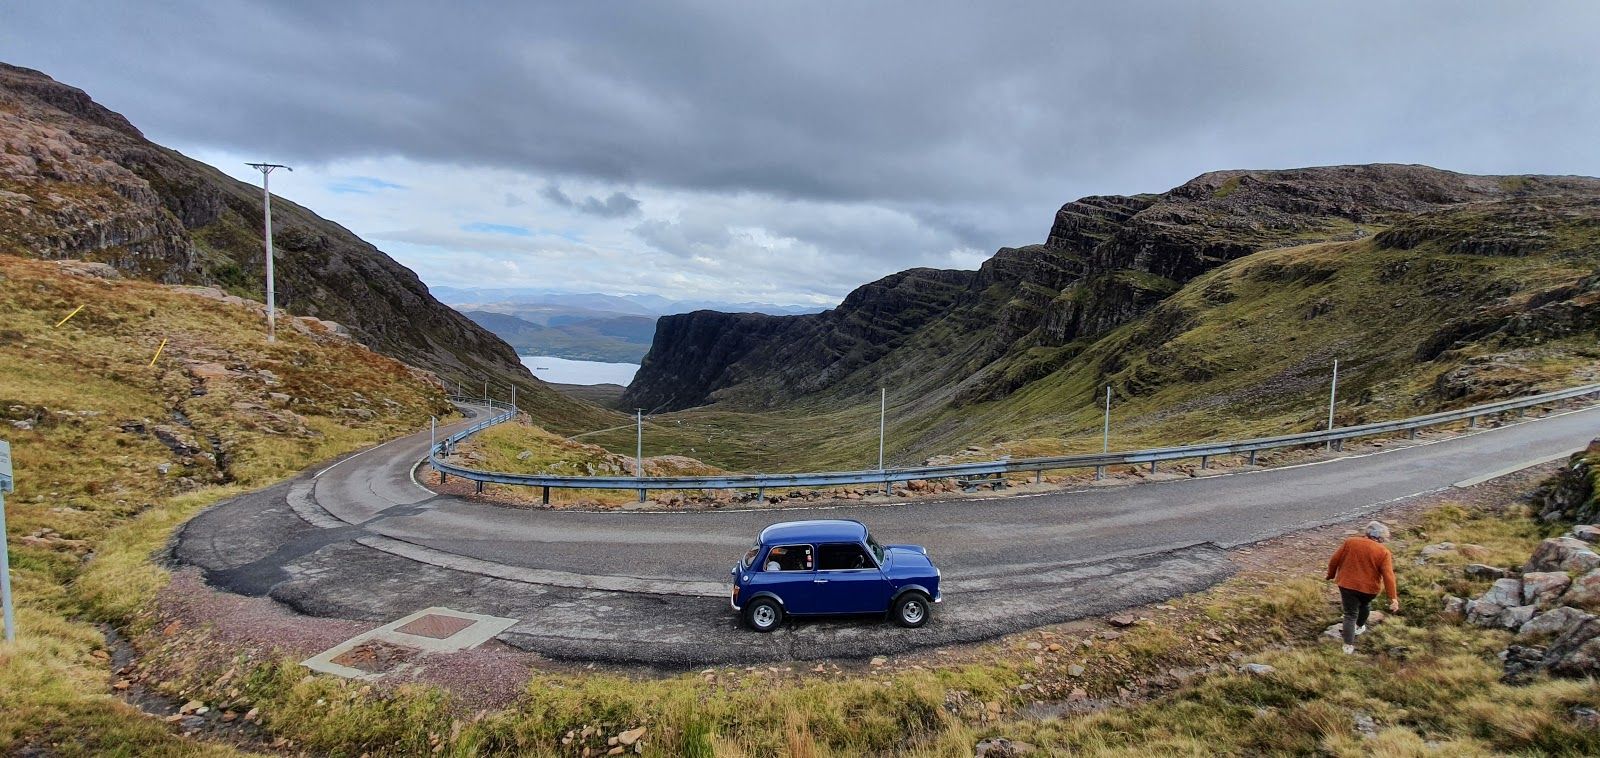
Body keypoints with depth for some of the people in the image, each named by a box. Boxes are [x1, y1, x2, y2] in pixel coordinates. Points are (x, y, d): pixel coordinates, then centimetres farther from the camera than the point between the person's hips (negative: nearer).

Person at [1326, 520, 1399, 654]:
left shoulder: (1350, 542, -3)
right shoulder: (1383, 552, -8)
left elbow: (1334, 560, 0)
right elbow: (1388, 576, -14)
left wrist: (1331, 575, 16)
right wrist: (1393, 598, -13)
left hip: (1347, 585, 0)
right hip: (1368, 588, 0)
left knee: (1350, 615, 5)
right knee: (1365, 604, 32)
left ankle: (1348, 645, -1)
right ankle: (1360, 627, 51)